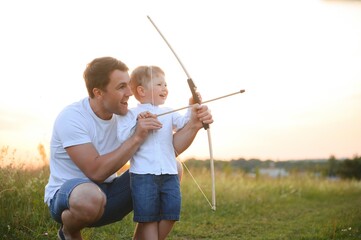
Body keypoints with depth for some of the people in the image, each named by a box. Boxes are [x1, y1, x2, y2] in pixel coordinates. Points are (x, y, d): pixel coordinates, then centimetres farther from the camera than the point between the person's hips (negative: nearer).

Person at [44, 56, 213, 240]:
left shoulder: (126, 117, -3)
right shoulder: (71, 118, -21)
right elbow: (96, 172, -30)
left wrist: (193, 124, -23)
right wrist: (137, 138, -30)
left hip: (107, 196, 6)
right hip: (65, 196, -5)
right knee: (90, 195, -42)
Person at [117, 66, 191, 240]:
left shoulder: (169, 113, 15)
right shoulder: (130, 114, 2)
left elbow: (184, 124, 0)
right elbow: (122, 138, -9)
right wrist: (137, 123, -20)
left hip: (169, 173, 4)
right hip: (143, 174, -4)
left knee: (171, 213, 5)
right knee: (148, 218, 1)